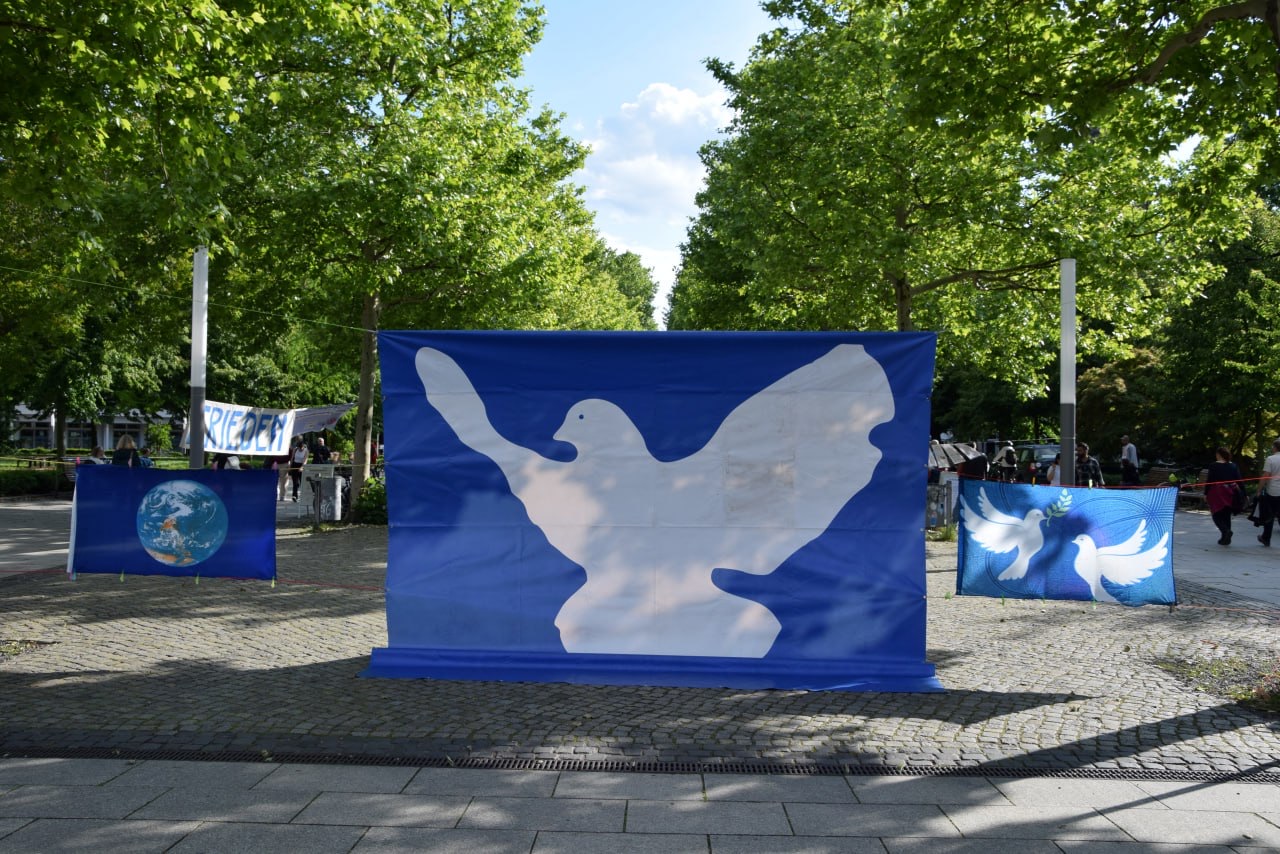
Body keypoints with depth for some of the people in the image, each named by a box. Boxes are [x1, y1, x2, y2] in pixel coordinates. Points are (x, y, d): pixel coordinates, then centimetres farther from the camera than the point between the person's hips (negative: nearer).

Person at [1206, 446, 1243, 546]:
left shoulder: (1214, 466, -8)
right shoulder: (1234, 466, 4)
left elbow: (1209, 480, -9)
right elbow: (1239, 481, 3)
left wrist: (1206, 493, -2)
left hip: (1217, 493, -5)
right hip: (1230, 493, 5)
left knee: (1216, 515, 6)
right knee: (1226, 515, 13)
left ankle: (1226, 530, -20)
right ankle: (1225, 538, 16)